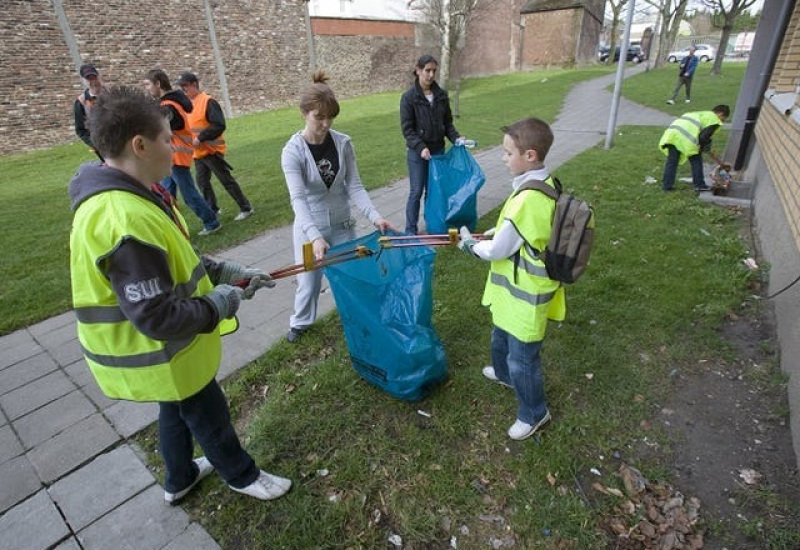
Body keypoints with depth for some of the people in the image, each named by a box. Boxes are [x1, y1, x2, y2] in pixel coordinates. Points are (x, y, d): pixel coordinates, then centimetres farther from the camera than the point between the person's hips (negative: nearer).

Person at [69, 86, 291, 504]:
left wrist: (229, 273, 2)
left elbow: (175, 262, 9)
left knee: (178, 411, 29)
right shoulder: (124, 221, -35)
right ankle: (243, 476, 43)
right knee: (209, 417, 15)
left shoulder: (130, 196, -1)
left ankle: (179, 479, 55)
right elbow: (159, 319, -34)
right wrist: (218, 303, -19)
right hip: (158, 357, -9)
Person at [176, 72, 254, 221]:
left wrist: (200, 138, -23)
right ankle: (212, 209, 26)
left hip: (212, 150, -8)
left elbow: (219, 125, -22)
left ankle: (246, 208, 5)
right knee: (202, 182, 13)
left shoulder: (208, 102, -14)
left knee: (226, 180, -4)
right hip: (198, 152, 8)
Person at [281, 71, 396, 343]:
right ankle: (300, 322, 40)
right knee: (309, 281, 12)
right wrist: (315, 236, -38)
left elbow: (355, 186, -8)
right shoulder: (293, 151, -17)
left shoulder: (343, 143, -8)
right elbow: (298, 198, -25)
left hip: (342, 224, 2)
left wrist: (375, 216, -23)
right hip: (310, 227, -2)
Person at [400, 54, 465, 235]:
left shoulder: (441, 95, 5)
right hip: (417, 152, -4)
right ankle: (411, 230, 12)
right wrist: (421, 147, -22)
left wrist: (456, 138, -7)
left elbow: (447, 123, 10)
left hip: (438, 150, 4)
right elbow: (407, 128, -11)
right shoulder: (409, 97, -9)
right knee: (417, 192, 0)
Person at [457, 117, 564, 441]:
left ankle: (534, 413, 33)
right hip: (520, 287, 10)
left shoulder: (526, 199, -31)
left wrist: (469, 243, -4)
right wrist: (496, 230, 6)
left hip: (525, 296, -10)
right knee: (501, 337, 31)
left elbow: (496, 251, -21)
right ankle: (505, 373, 58)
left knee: (522, 358, 10)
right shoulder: (547, 185, -1)